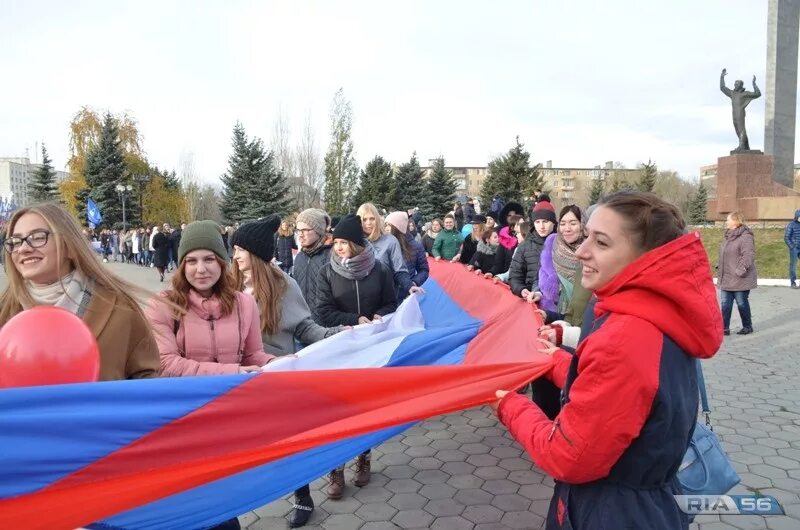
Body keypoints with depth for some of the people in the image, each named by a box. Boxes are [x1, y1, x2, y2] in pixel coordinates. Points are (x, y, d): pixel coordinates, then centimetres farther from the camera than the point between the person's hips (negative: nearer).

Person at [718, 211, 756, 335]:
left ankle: (747, 326, 22)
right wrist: (720, 267, 16)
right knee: (725, 304, 7)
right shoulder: (728, 236, 13)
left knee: (742, 303, 6)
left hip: (740, 279, -8)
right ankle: (724, 328, 12)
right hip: (726, 278, 8)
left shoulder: (745, 236, -16)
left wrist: (740, 270, -25)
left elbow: (748, 255, -23)